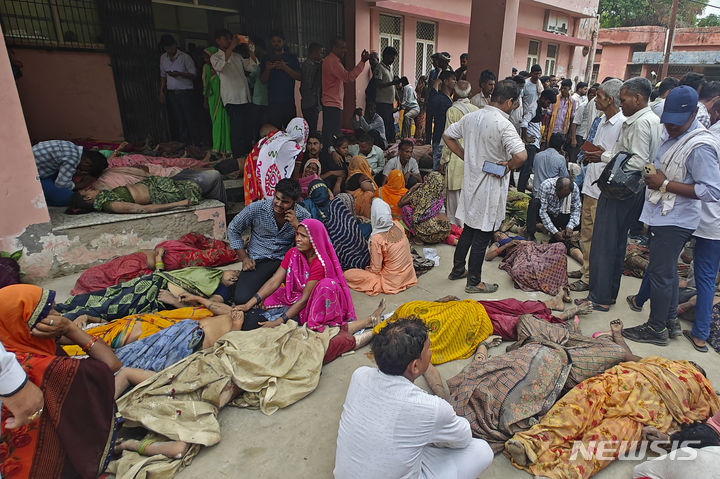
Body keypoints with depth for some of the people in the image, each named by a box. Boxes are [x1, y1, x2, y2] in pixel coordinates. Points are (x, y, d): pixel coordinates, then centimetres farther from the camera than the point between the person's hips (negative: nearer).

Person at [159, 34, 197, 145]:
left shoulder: (185, 57, -5)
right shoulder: (163, 58, 12)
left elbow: (193, 74, -6)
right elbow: (163, 75, 20)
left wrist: (179, 74, -20)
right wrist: (162, 91, 13)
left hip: (185, 93, -5)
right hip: (171, 94, 5)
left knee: (189, 121, -6)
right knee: (177, 121, 5)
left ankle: (194, 145, 1)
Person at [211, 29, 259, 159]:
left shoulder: (237, 56, 23)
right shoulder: (215, 57, 4)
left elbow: (252, 67, 17)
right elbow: (219, 66, -20)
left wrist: (251, 51, 3)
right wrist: (231, 47, -22)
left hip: (246, 98, 6)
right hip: (232, 100, -6)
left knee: (248, 129, 7)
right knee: (237, 130, -11)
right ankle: (238, 158, -5)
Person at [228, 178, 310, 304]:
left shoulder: (303, 216, -5)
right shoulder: (256, 208, -8)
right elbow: (233, 229, 7)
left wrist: (297, 225, -20)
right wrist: (244, 258, 3)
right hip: (258, 261, 0)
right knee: (242, 299, -23)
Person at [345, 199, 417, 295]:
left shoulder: (376, 239, -24)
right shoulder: (398, 226, -8)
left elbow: (375, 270, -17)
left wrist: (367, 269, 6)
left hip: (392, 282, -6)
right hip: (409, 274, 6)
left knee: (347, 275, -6)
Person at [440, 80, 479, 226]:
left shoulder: (452, 111, -10)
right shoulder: (476, 110, 4)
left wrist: (443, 160, -4)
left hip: (456, 157, -5)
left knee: (454, 194, 4)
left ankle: (455, 225, 11)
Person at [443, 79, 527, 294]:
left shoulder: (470, 117, 2)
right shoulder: (503, 125, -20)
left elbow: (447, 135, 14)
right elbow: (521, 155, -32)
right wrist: (508, 165, -11)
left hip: (471, 181, 7)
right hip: (491, 187, -7)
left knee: (468, 228, 21)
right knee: (482, 235, 5)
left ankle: (457, 269, 34)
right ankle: (474, 282, 18)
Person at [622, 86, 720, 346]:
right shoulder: (672, 133, 8)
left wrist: (665, 184, -24)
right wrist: (653, 177, 5)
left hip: (675, 222, -10)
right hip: (663, 217, 10)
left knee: (659, 273, 0)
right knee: (666, 271, 19)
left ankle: (656, 329, 14)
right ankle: (671, 320, 34)